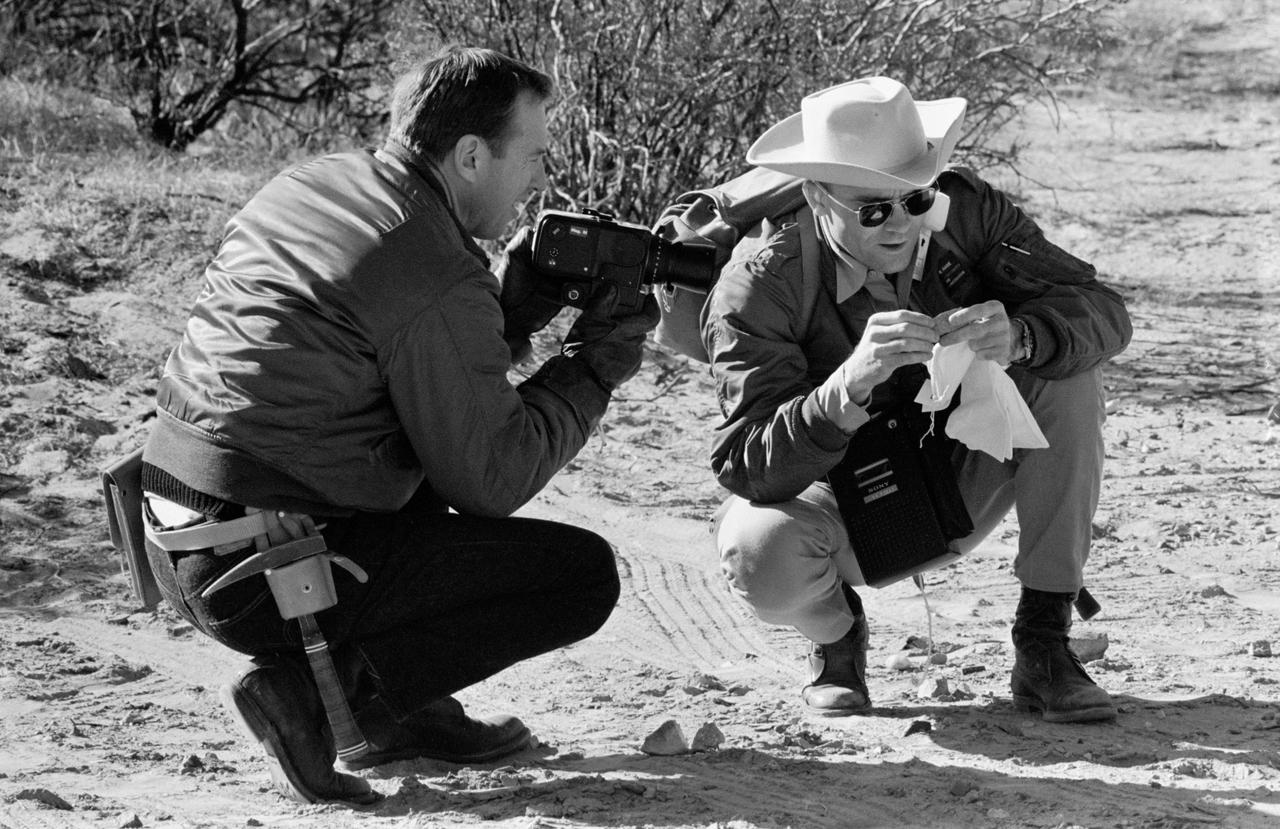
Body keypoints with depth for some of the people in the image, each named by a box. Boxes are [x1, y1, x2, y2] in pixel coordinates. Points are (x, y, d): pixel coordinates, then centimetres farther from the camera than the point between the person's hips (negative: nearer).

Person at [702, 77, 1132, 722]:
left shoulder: (964, 210, -16)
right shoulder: (757, 287, -25)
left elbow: (1101, 312, -21)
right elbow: (746, 470, -34)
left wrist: (1019, 337, -44)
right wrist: (850, 386, -51)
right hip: (844, 507, -3)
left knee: (1065, 372, -22)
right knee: (759, 551, -37)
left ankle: (1043, 647, -14)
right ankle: (836, 629, 4)